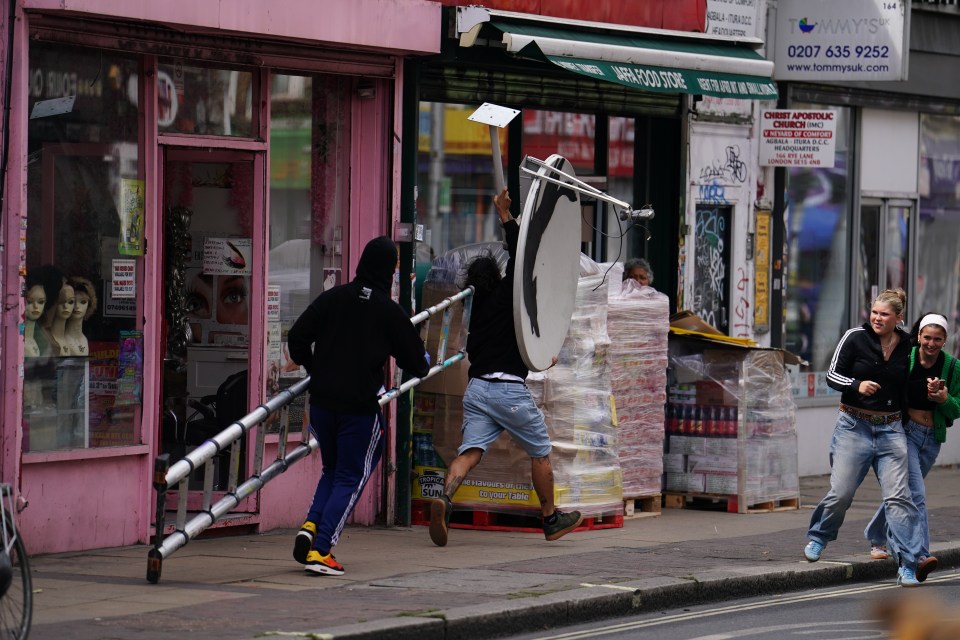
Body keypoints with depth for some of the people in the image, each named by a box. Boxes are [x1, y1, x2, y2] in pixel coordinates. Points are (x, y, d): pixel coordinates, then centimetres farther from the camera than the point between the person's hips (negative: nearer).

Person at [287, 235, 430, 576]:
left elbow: (297, 337, 1)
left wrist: (313, 369, 20)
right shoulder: (390, 312, -6)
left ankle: (311, 526, 2)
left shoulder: (332, 298, 1)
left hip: (322, 403, 4)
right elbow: (415, 362, 1)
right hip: (360, 407, -4)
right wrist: (423, 366, 26)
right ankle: (321, 550, -5)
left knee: (332, 470, 23)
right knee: (350, 478, 6)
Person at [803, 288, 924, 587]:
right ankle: (817, 538, 29)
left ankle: (907, 566, -8)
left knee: (898, 496, -9)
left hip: (890, 429, 2)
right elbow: (832, 375, -2)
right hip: (854, 425, -2)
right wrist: (857, 385, -19)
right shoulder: (855, 338, -5)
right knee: (841, 493, -1)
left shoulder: (907, 346, 4)